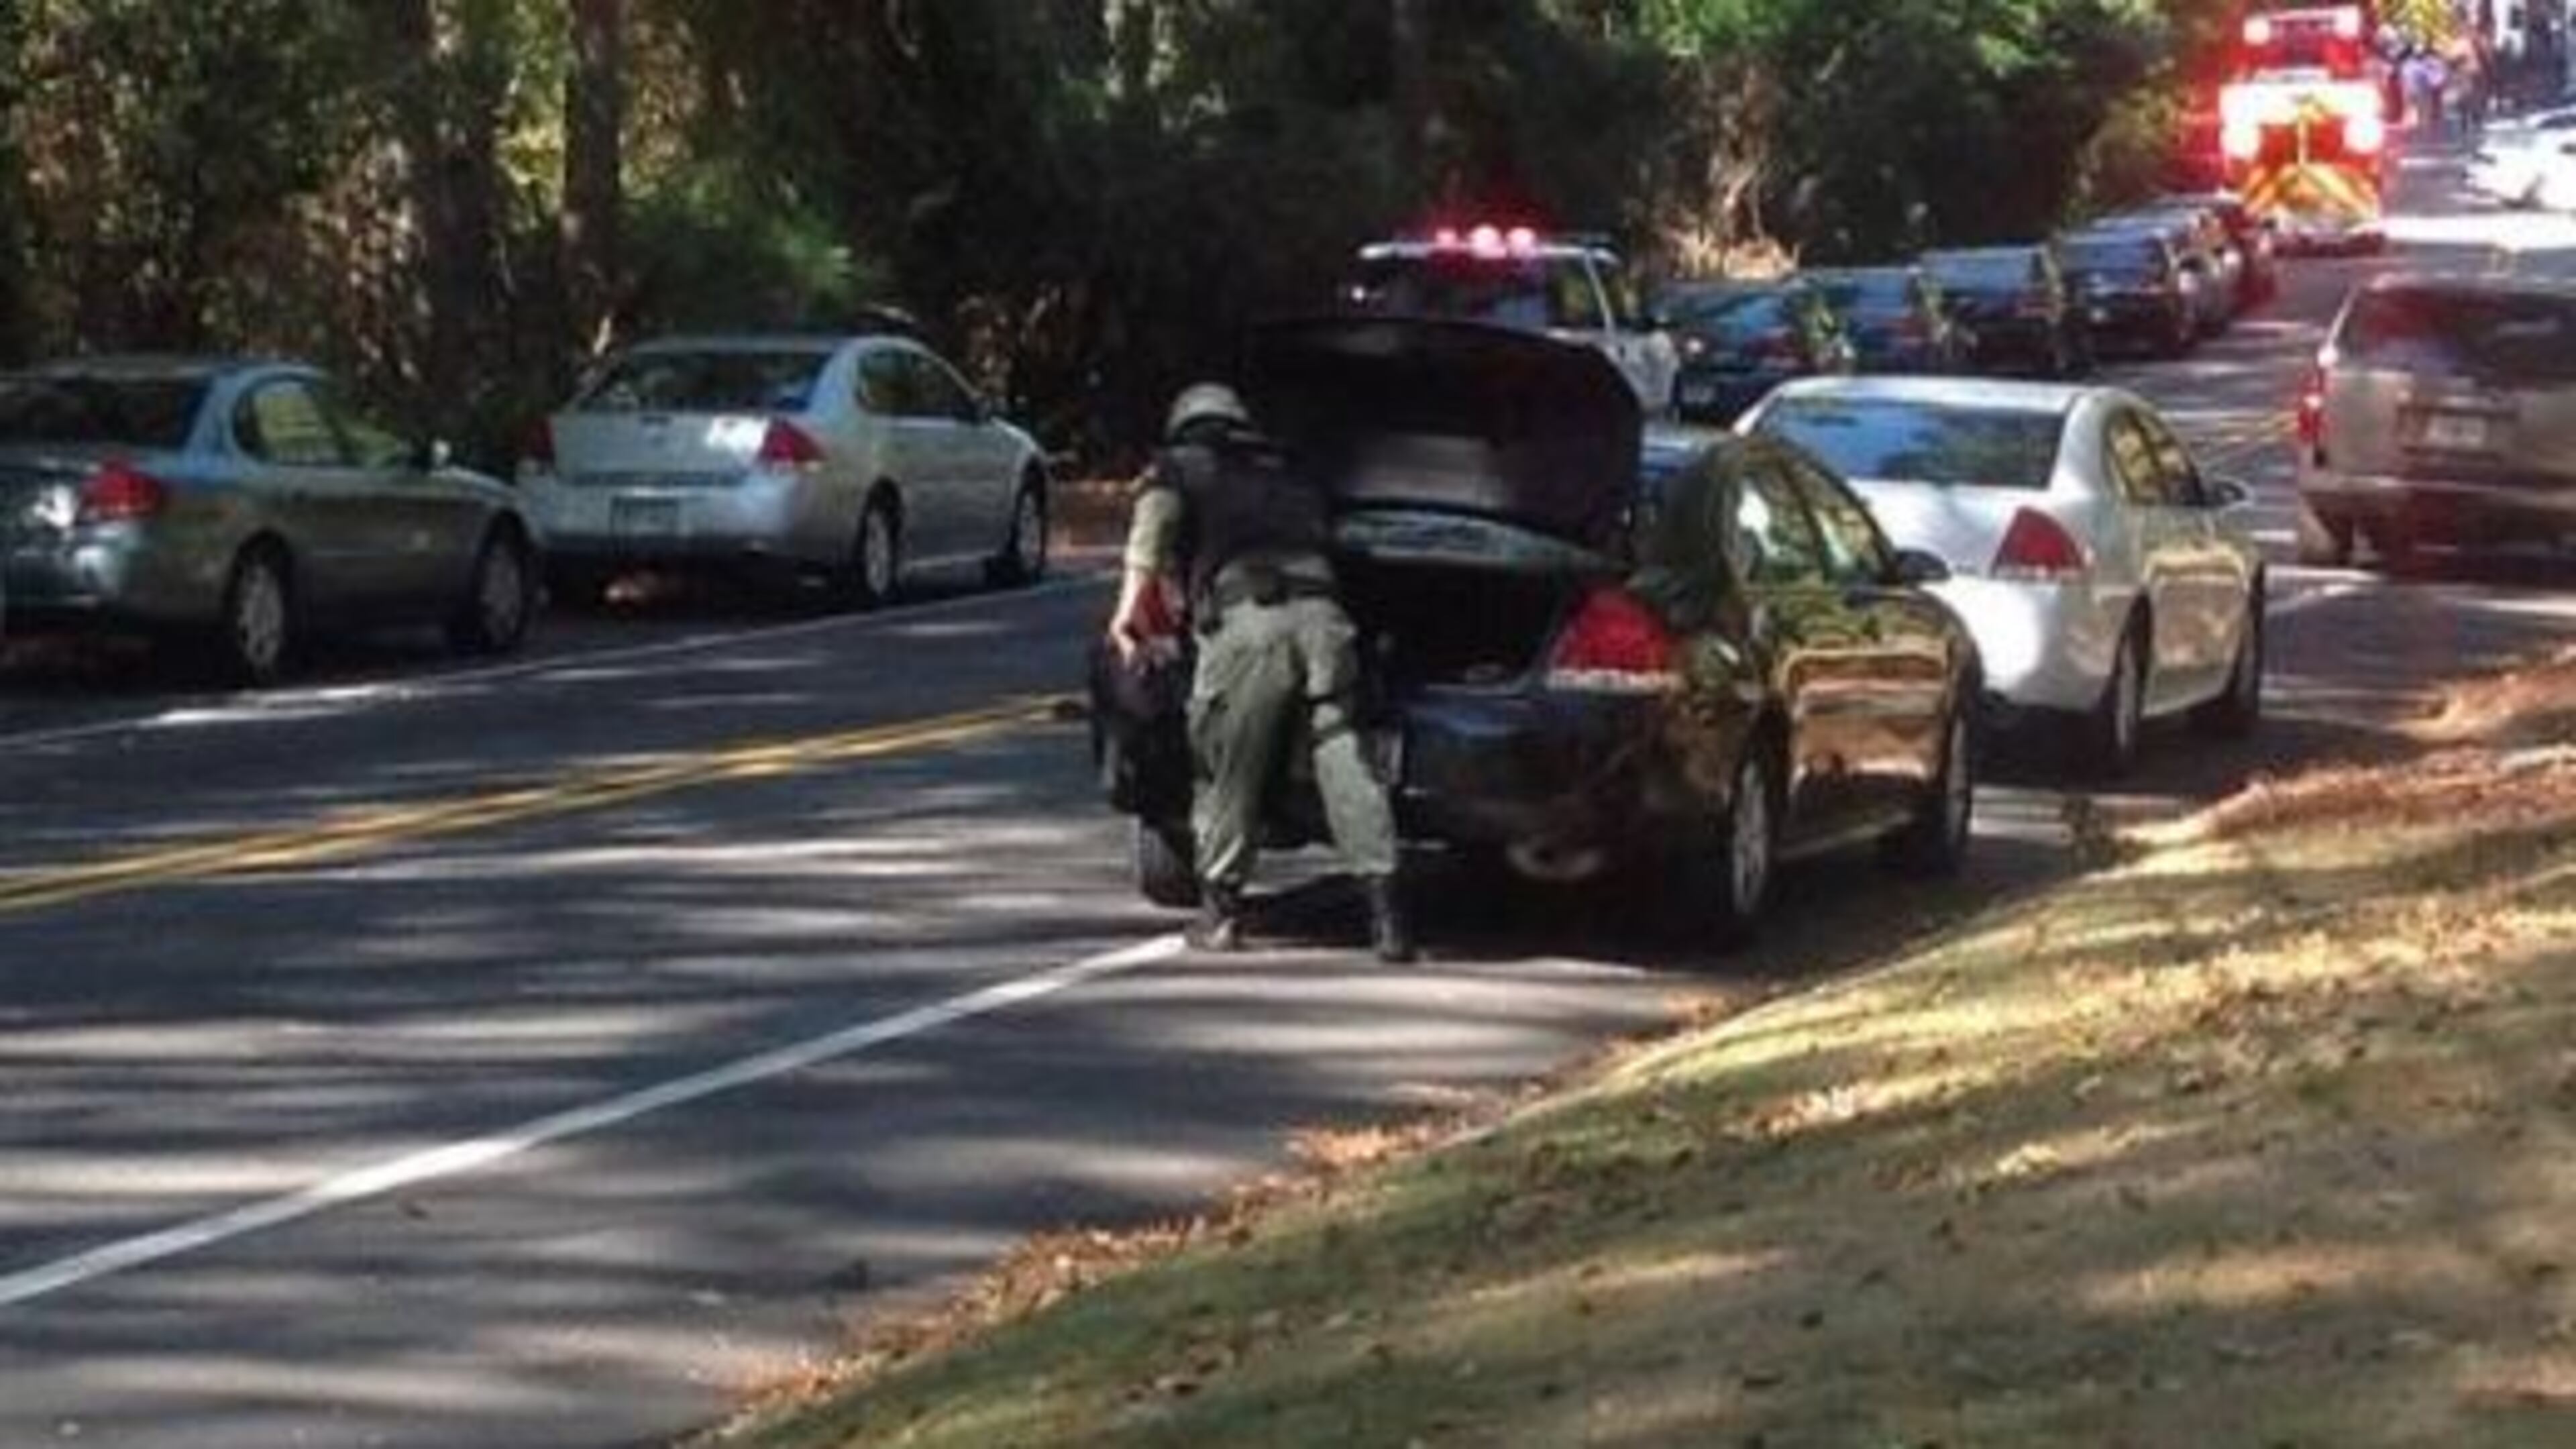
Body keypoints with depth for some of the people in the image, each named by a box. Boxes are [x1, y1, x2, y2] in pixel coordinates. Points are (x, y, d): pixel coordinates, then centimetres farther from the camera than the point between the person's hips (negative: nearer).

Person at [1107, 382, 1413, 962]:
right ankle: (1383, 900, -11)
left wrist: (1131, 607, 1)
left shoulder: (1178, 468, 22)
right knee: (1343, 754, -1)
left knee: (1229, 768, 8)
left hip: (1245, 618, -3)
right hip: (1322, 613, 3)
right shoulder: (1292, 478, 36)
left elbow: (1153, 527, 4)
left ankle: (1220, 909, 14)